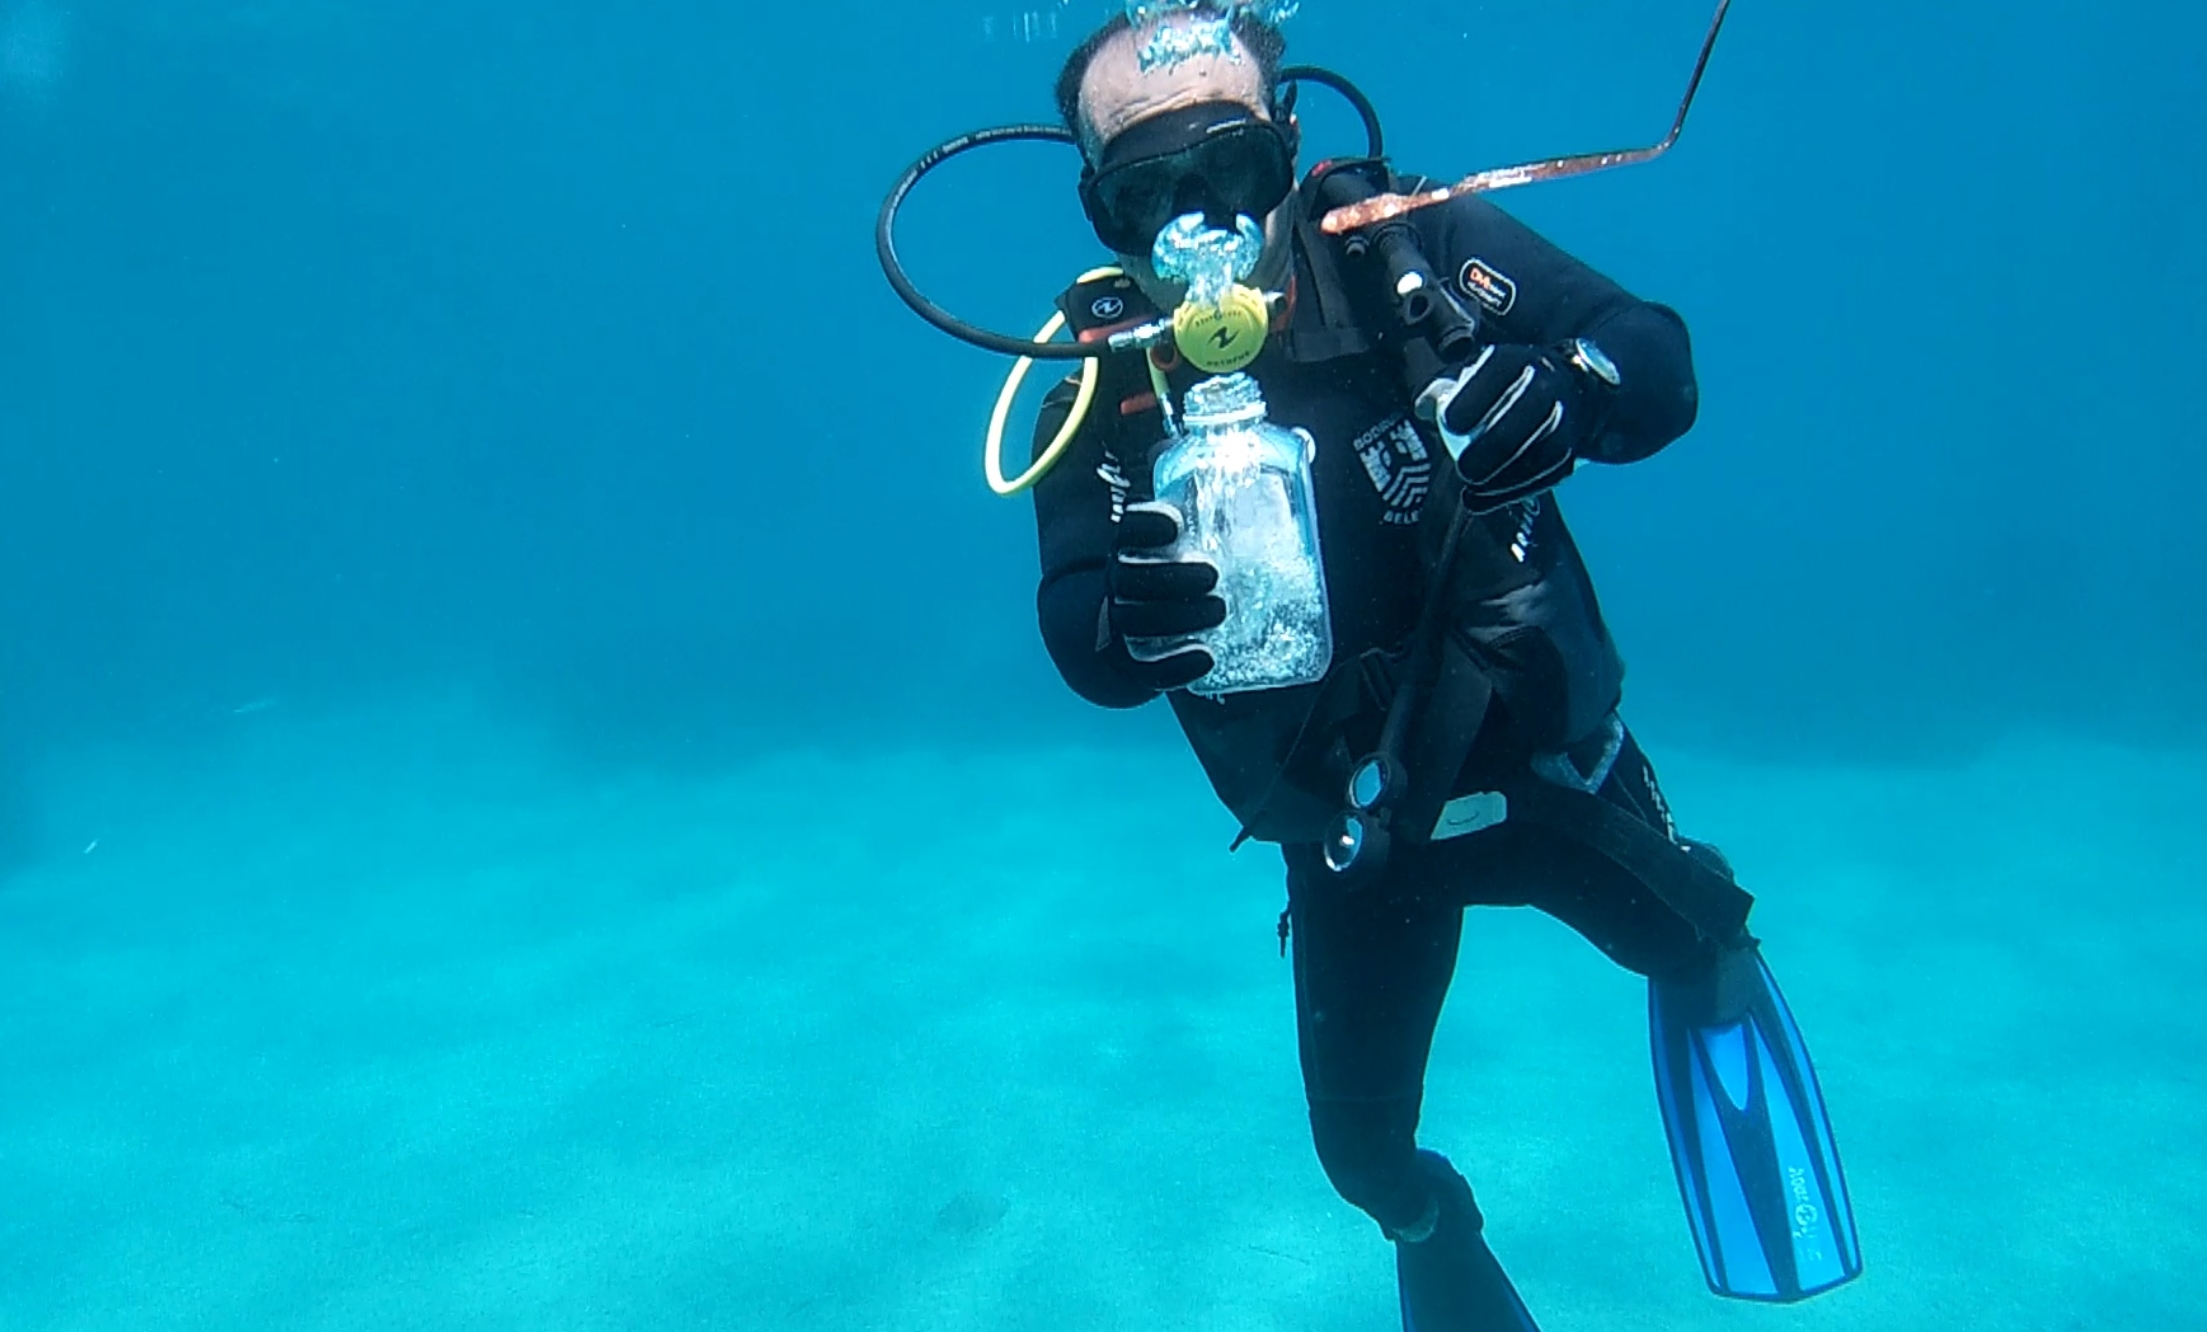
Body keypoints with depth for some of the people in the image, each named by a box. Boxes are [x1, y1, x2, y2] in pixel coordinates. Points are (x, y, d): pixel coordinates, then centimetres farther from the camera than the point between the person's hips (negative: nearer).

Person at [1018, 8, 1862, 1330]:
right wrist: (1127, 617, -42)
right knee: (1360, 1144, 11)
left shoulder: (1406, 249, -17)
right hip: (1348, 830, 1)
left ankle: (1707, 966, 32)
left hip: (1542, 755, -1)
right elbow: (1079, 647, -19)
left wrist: (1566, 394, -40)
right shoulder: (1105, 382, -14)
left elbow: (1661, 363, -18)